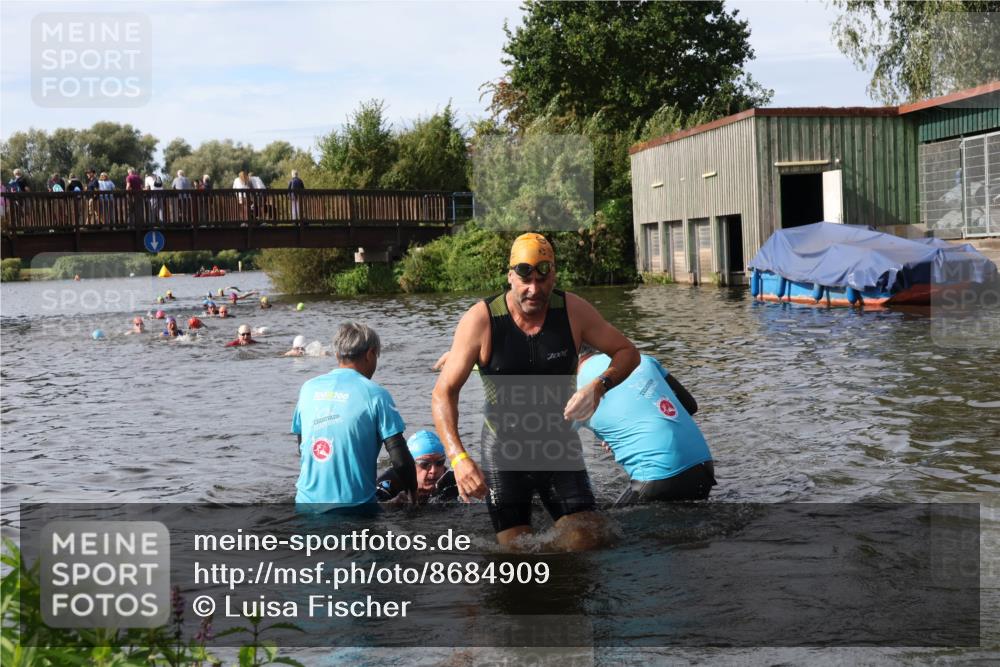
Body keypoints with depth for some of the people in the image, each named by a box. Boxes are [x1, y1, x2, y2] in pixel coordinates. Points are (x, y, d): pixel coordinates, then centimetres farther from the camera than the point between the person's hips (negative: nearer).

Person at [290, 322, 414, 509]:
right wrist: (413, 494, 9)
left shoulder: (308, 388, 9)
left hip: (307, 501, 5)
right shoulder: (375, 394, -6)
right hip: (353, 504, -5)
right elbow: (400, 458, -8)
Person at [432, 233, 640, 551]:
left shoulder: (573, 311, -10)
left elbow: (628, 352, 1)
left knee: (587, 542, -5)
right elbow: (443, 393, -16)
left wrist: (599, 386, -21)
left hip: (561, 446, 2)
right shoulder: (480, 320, -17)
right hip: (504, 451, -2)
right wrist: (459, 458, -31)